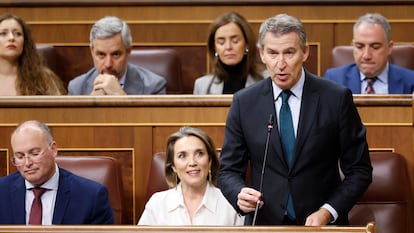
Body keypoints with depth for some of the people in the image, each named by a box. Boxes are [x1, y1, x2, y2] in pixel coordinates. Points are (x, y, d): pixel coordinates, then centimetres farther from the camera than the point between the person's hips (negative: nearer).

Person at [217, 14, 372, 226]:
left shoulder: (336, 99, -3)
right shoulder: (244, 103, 3)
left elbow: (359, 169, 1)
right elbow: (228, 171, 6)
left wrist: (328, 212, -12)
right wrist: (240, 194, -15)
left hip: (322, 224, -2)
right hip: (264, 224, 2)